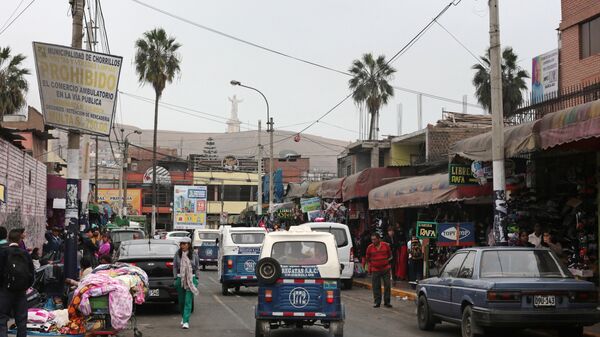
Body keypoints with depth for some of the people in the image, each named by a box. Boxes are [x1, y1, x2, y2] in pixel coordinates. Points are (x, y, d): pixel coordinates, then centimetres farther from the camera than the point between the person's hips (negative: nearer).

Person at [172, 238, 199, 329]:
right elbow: (174, 266, 6)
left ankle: (186, 321, -11)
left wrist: (195, 277, 3)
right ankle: (183, 318, 33)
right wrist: (176, 278, -1)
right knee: (181, 300, 12)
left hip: (191, 279, -2)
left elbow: (197, 267, 10)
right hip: (180, 279, 2)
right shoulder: (177, 254, 1)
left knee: (188, 301, -9)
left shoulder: (194, 255, 0)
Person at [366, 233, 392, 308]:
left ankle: (387, 302, 10)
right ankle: (377, 302, 10)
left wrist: (388, 260, 6)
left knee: (387, 285, 1)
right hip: (375, 270, 0)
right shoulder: (370, 247, -2)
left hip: (385, 269, 0)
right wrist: (370, 266, 8)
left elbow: (390, 255, 15)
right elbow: (368, 258, 11)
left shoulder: (386, 245, -2)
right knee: (376, 286, 0)